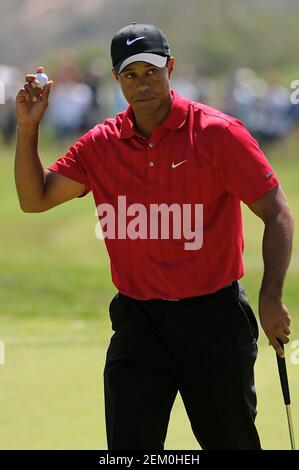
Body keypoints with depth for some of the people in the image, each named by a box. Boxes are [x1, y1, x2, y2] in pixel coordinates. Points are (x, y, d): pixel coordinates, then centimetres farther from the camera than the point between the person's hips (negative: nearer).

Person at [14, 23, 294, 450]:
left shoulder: (219, 133, -8)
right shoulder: (101, 145, 5)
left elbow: (276, 213, -7)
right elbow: (35, 199, 8)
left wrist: (271, 298, -16)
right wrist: (27, 129, -6)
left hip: (214, 316, -3)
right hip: (137, 317, 3)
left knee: (230, 442, 7)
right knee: (129, 448, -3)